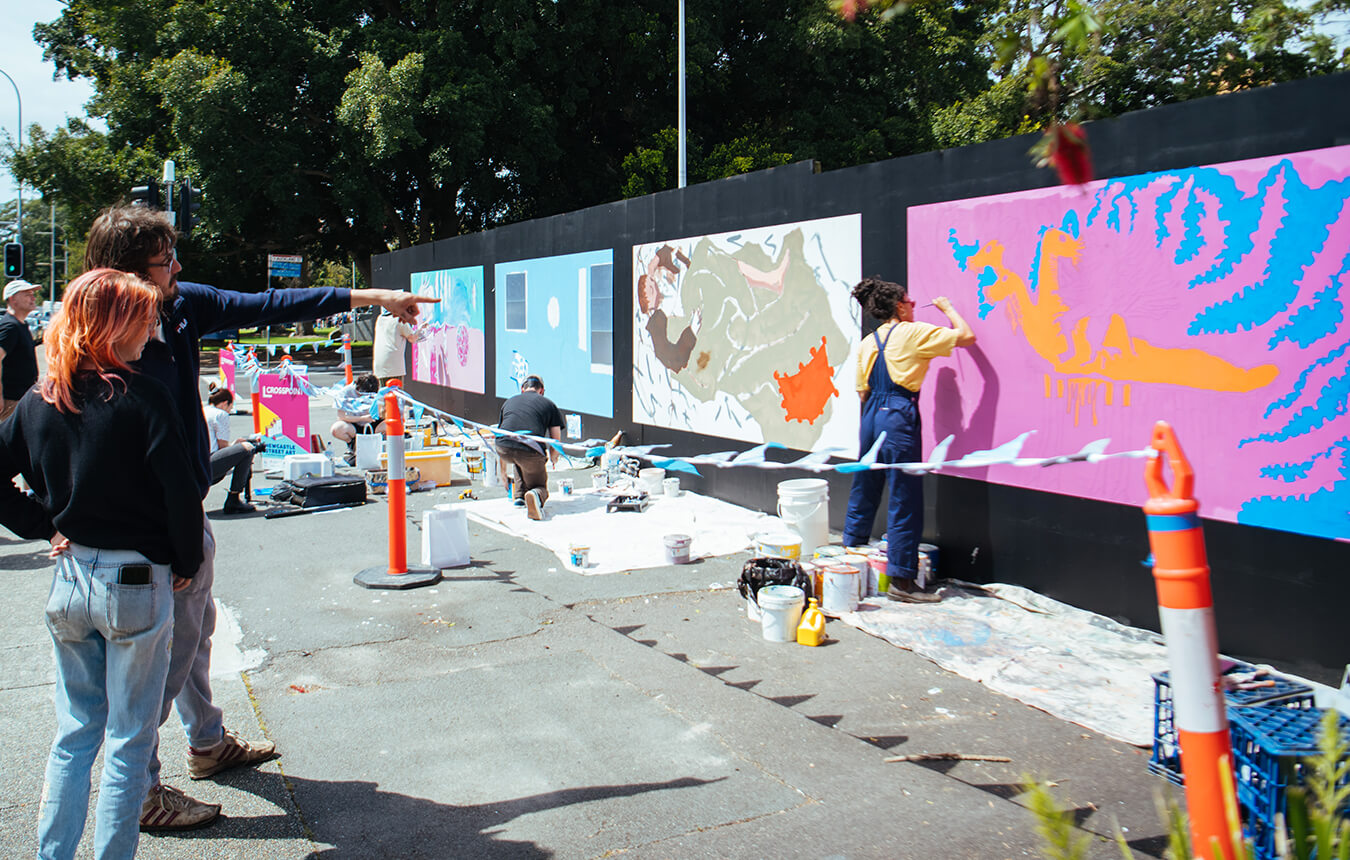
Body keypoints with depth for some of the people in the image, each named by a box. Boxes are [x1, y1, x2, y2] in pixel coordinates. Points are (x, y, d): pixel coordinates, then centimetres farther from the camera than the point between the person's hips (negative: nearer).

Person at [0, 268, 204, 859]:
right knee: (128, 740, 7)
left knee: (75, 731, 19)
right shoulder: (141, 396, -15)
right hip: (136, 581, -6)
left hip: (69, 579, 6)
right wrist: (186, 563, -2)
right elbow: (180, 491, -15)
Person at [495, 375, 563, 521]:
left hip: (503, 449, 3)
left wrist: (503, 473, 51)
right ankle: (536, 495, -17)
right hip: (531, 452, -3)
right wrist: (553, 458, 44)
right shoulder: (549, 404, 21)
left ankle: (519, 496, 28)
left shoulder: (509, 402, 30)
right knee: (540, 486, 19)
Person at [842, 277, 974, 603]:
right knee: (904, 500, -2)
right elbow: (966, 335, -2)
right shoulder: (914, 333, -4)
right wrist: (947, 308, 13)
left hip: (872, 416, 7)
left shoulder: (868, 342, 14)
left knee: (864, 492, 16)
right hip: (899, 417, -7)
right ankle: (901, 581, 1)